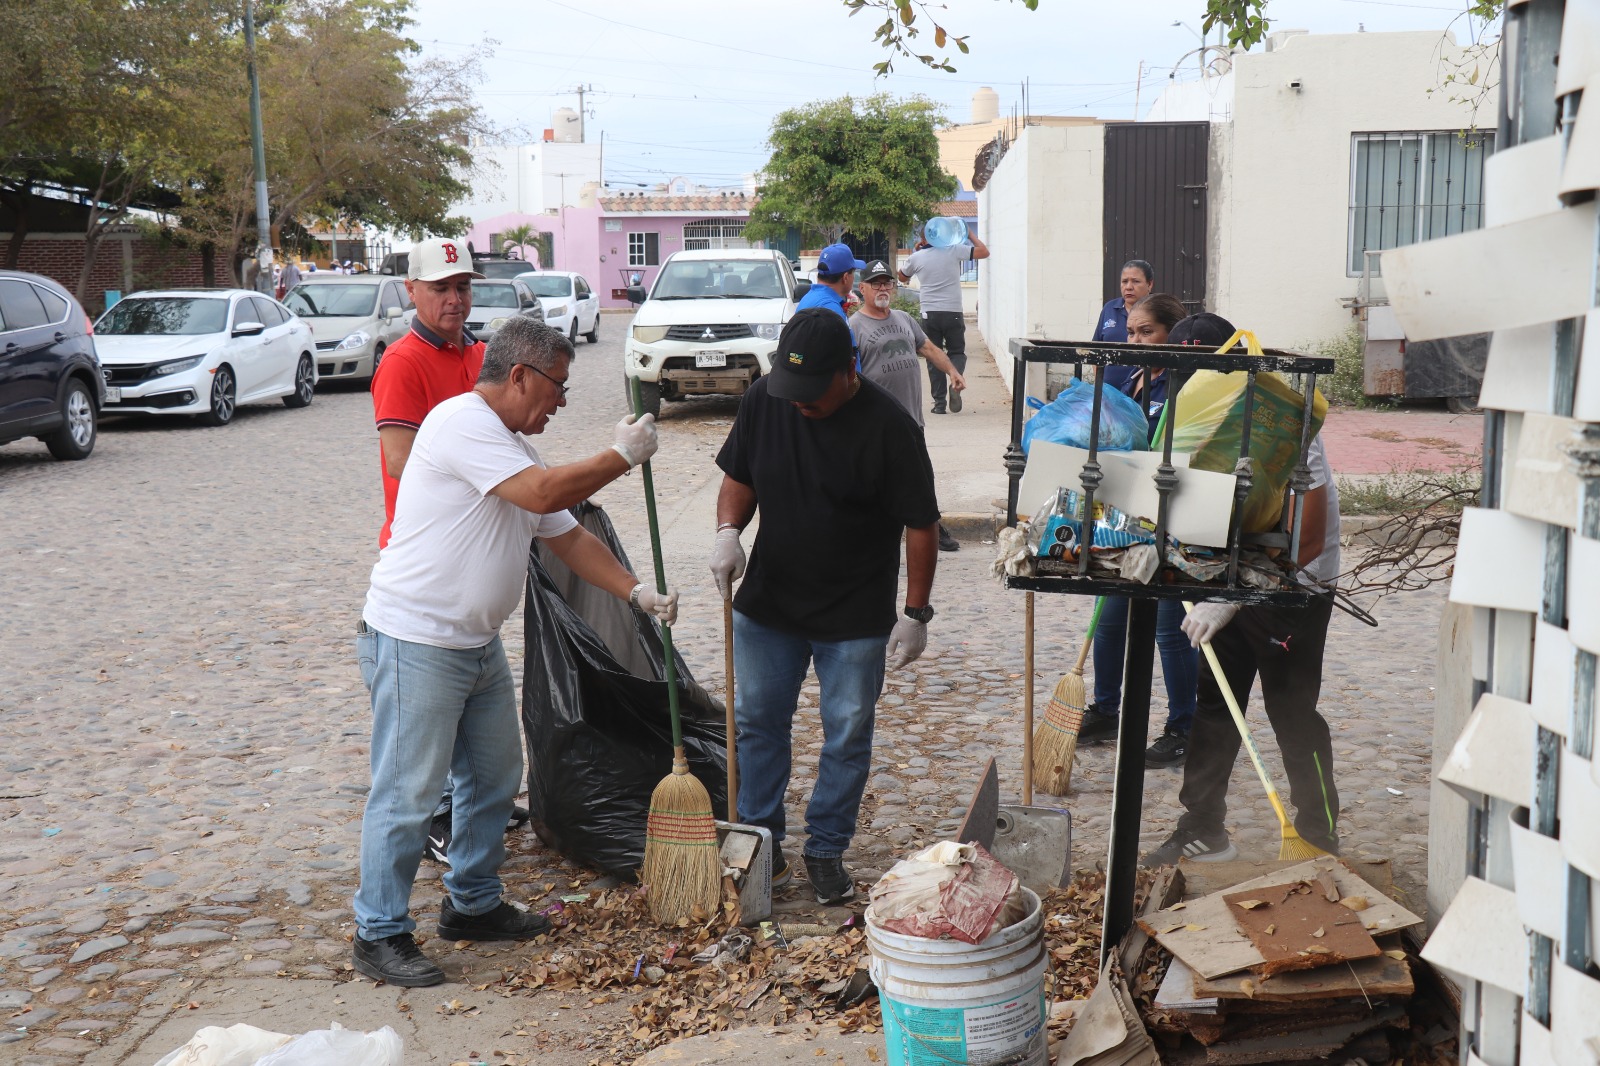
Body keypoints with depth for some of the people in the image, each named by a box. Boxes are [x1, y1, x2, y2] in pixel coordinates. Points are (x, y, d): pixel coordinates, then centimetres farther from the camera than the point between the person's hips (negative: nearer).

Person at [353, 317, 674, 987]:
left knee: (495, 776, 18)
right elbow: (544, 494, -26)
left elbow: (568, 536, 17)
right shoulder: (462, 421, -16)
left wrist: (637, 592, 8)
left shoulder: (513, 449, 15)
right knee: (407, 794, -2)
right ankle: (380, 934, 10)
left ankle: (473, 905, 33)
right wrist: (622, 456, -14)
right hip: (414, 645, -10)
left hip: (478, 643, 10)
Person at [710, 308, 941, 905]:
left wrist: (916, 614, -13)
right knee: (756, 724, 12)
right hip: (767, 604, 4)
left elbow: (921, 525, -12)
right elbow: (739, 479, 6)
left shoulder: (887, 426, -19)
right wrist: (729, 531, -14)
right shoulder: (764, 399, -6)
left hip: (855, 616, -4)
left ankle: (827, 851, 24)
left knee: (847, 738, 7)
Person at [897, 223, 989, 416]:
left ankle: (939, 402, 5)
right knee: (957, 352, 13)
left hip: (929, 313, 1)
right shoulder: (954, 251, -4)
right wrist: (971, 235, 13)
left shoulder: (916, 258, 1)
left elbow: (902, 277, 22)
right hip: (953, 313, -1)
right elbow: (984, 252, 1)